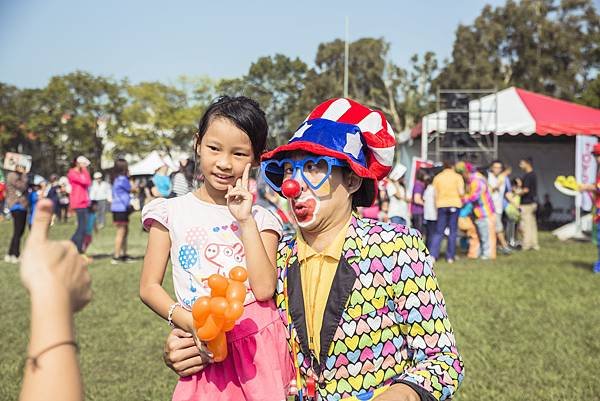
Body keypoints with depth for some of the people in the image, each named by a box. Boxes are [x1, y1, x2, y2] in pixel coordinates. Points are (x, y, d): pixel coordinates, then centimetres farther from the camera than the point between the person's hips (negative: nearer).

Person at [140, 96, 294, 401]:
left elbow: (264, 289, -10)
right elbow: (149, 286, 1)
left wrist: (245, 221, -11)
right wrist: (188, 321, -15)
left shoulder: (260, 219, 4)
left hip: (260, 344, 1)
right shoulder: (172, 212, 3)